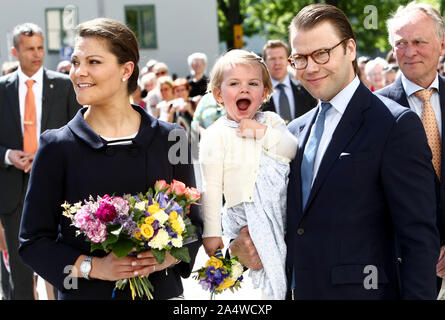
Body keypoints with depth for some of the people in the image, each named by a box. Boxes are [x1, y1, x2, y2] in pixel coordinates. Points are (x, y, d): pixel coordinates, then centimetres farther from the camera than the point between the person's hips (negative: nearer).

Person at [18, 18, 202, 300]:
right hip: (86, 293, -1)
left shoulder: (169, 139, -1)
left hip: (162, 290, 1)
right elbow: (33, 241, -4)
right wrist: (94, 267, -17)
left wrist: (168, 257, -12)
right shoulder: (57, 147, -5)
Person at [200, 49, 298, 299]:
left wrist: (263, 133, -16)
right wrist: (211, 232, -7)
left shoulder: (271, 121, 10)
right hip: (247, 218, -4)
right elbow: (211, 188, -5)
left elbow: (292, 150, -4)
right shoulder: (215, 136, -3)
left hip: (282, 212, 4)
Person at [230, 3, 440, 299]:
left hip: (360, 289, -6)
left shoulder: (397, 125, -11)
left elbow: (419, 238, -15)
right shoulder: (297, 130, 11)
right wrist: (248, 237, -1)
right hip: (297, 291, 7)